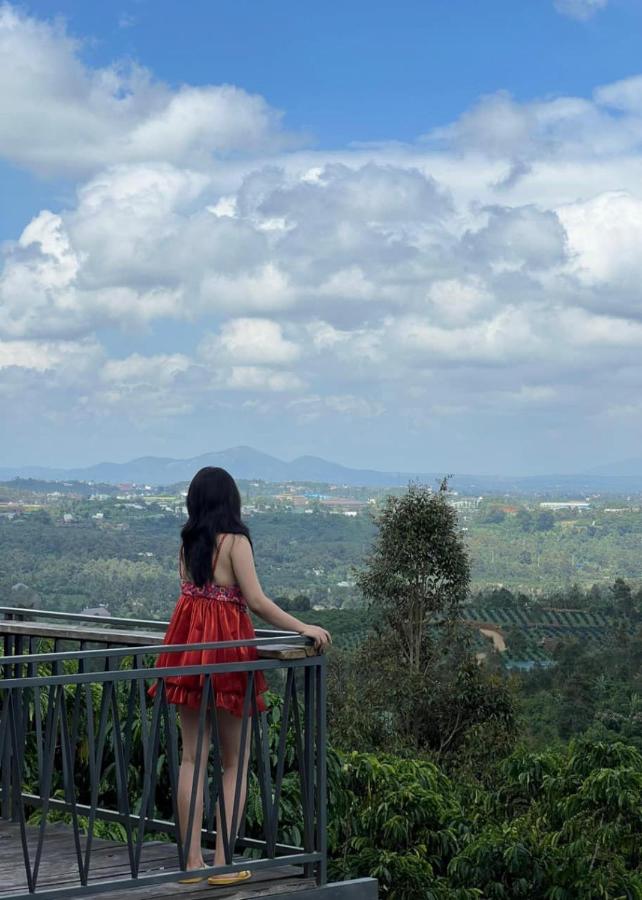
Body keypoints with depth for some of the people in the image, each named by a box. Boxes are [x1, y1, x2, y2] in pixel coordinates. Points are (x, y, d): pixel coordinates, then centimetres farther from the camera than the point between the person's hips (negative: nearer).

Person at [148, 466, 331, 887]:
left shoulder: (187, 541, 8)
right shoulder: (234, 541, -9)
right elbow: (257, 602, -14)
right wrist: (304, 628, -8)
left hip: (188, 644, 5)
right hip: (227, 646, -5)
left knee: (192, 757, 8)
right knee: (236, 762, 5)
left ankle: (192, 860, 8)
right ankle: (223, 863, 2)